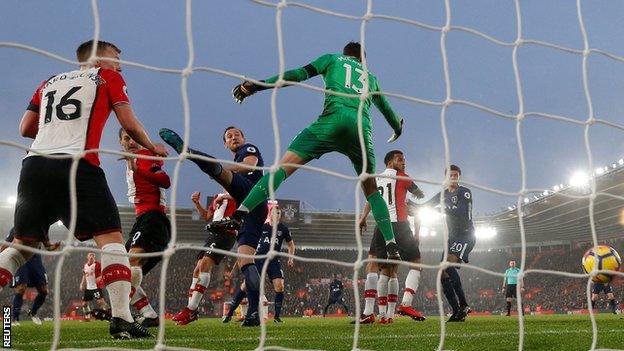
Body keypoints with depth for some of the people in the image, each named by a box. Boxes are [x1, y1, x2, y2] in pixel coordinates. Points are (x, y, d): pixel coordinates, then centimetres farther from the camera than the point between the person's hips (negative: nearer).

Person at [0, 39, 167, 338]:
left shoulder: (50, 82, 27)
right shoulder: (107, 77, 15)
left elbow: (25, 129, 23)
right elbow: (129, 125, 7)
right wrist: (152, 148, 23)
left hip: (34, 165, 5)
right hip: (76, 166, -5)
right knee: (110, 238, -2)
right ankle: (121, 319, -14)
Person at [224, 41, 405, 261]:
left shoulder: (333, 59, 26)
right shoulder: (370, 77, 36)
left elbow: (299, 74, 11)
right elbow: (386, 108, 48)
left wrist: (255, 86, 10)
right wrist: (398, 128, 71)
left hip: (334, 118, -3)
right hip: (363, 128, 3)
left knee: (285, 164, -6)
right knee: (371, 189, 20)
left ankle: (238, 216, -23)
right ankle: (391, 246, 11)